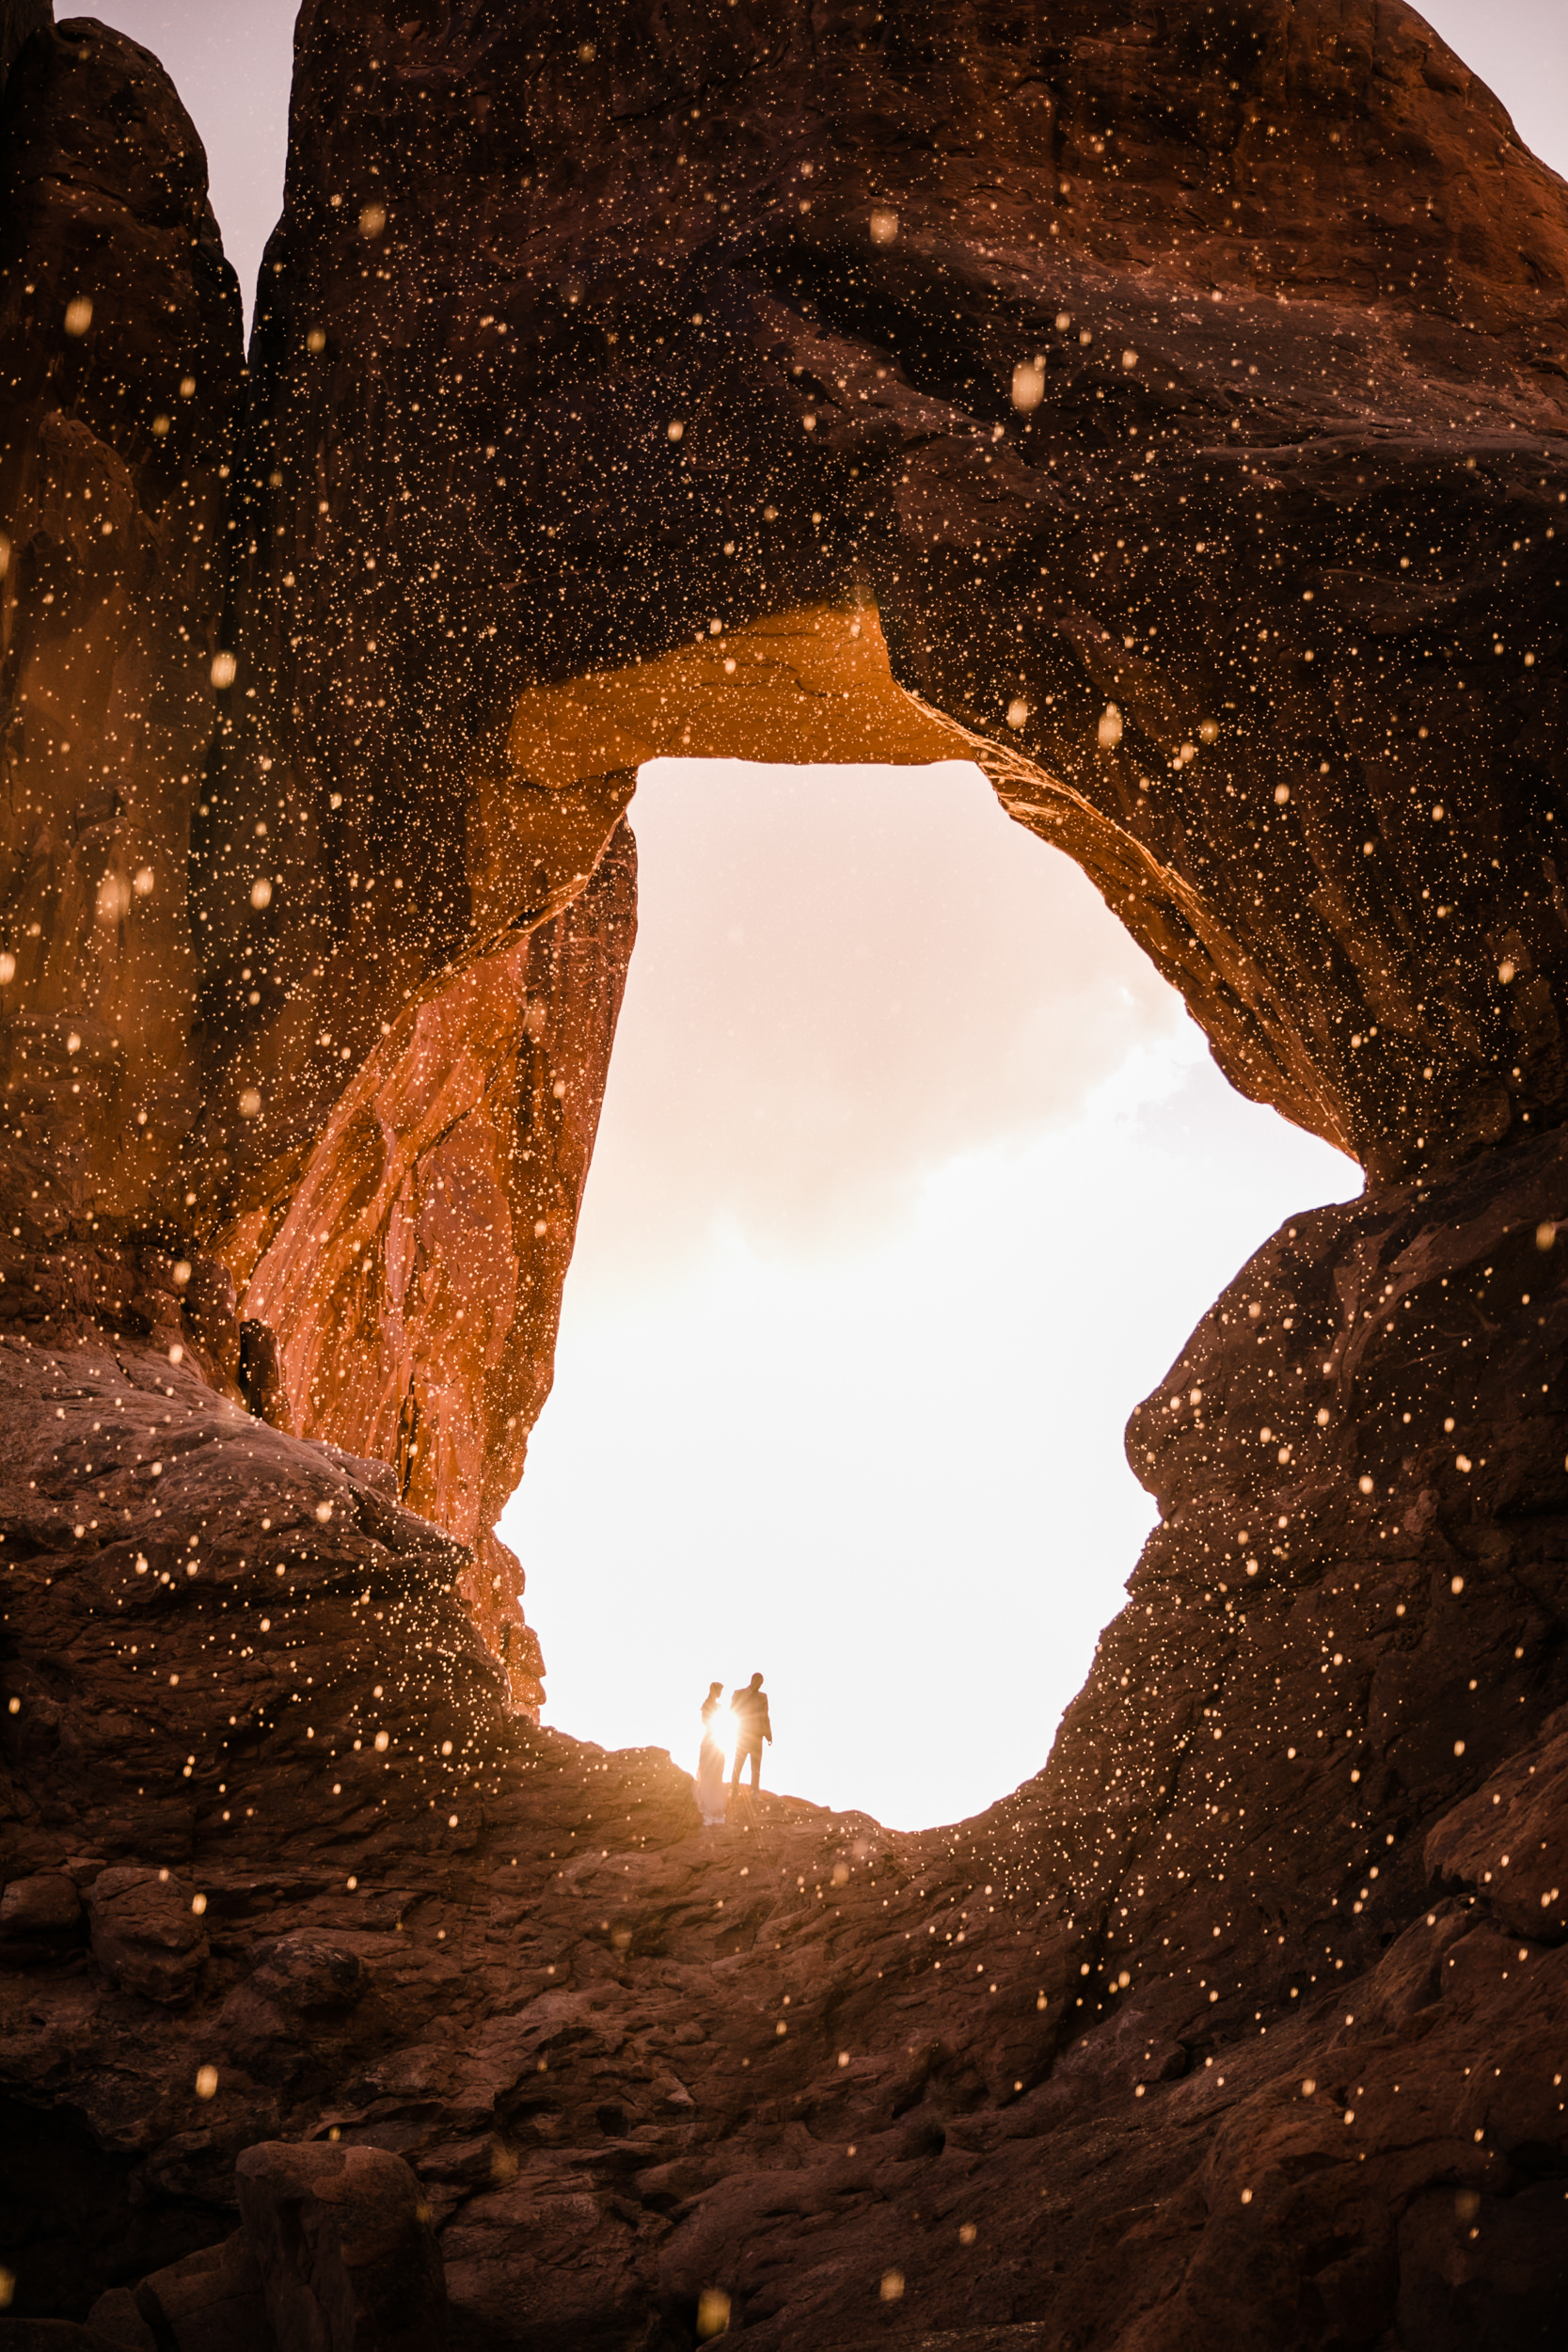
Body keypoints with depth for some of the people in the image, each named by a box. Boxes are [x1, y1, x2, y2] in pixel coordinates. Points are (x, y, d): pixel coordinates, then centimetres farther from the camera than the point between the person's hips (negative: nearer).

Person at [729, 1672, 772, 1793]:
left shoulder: (763, 1696, 12)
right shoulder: (739, 1694, 4)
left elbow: (765, 1717, 13)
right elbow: (733, 1710, -6)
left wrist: (768, 1735, 4)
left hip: (757, 1736, 3)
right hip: (742, 1735, -3)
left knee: (756, 1767, 0)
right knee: (738, 1766, -6)